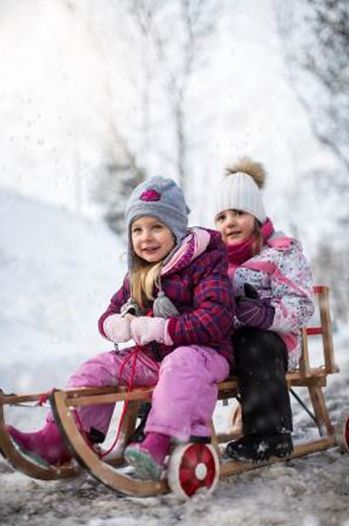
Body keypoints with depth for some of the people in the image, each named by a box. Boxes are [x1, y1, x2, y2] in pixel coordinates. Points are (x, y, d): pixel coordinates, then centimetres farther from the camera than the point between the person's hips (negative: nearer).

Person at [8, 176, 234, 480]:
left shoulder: (205, 264, -12)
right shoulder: (137, 276, 13)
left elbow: (216, 320, -24)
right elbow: (111, 312, 18)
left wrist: (160, 328, -27)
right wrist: (116, 325, -9)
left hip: (202, 351, -8)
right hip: (148, 356, 8)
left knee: (180, 365, -40)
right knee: (96, 369, 1)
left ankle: (157, 444, -53)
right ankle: (56, 438, -1)